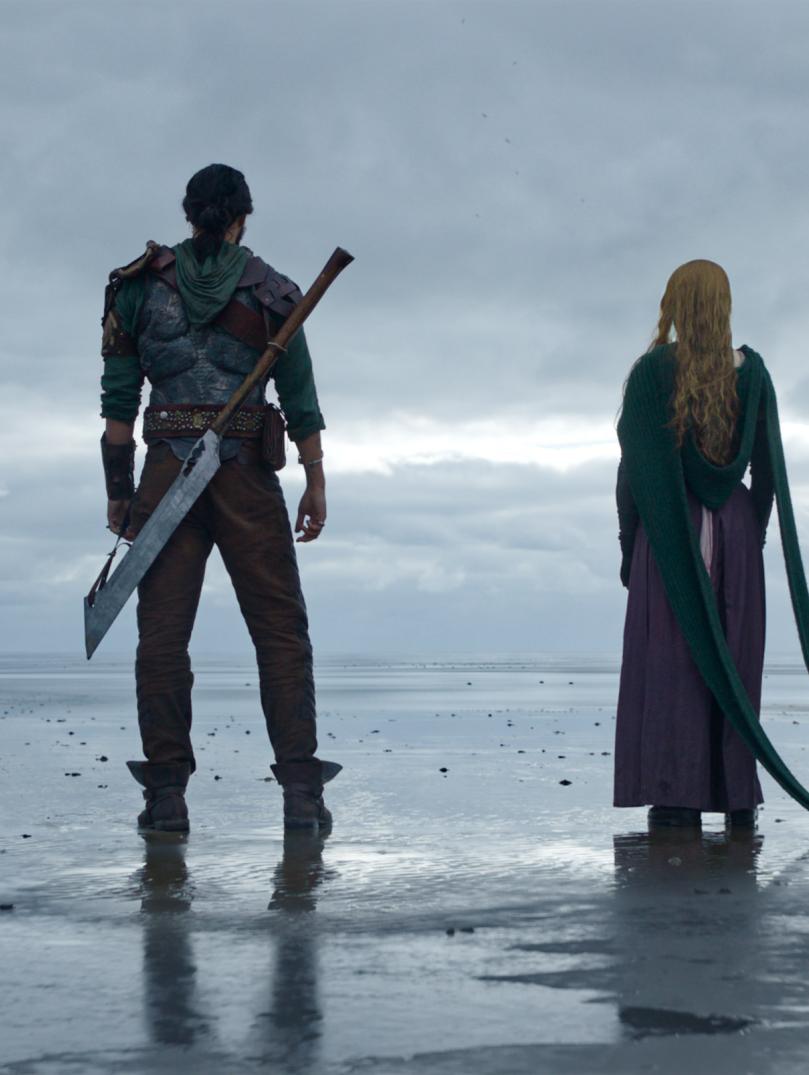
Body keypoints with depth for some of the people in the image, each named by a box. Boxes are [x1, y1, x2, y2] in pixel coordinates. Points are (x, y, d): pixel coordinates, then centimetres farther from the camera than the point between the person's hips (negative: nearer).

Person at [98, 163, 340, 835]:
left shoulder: (141, 283, 7)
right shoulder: (271, 292, 4)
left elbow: (119, 397, 5)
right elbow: (300, 399, 2)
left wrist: (119, 489, 9)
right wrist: (316, 485, 9)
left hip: (168, 471, 1)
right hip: (248, 472, -1)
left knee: (162, 635, 3)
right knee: (281, 629, 4)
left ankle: (167, 794, -1)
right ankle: (301, 789, -1)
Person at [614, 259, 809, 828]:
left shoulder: (651, 371, -7)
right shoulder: (753, 371, 3)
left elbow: (636, 462, -9)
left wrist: (629, 542, -2)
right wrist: (753, 533, 11)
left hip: (669, 526, -3)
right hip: (736, 525, 3)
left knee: (671, 656, -1)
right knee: (736, 655, 8)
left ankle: (678, 794, -7)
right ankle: (737, 795, 8)